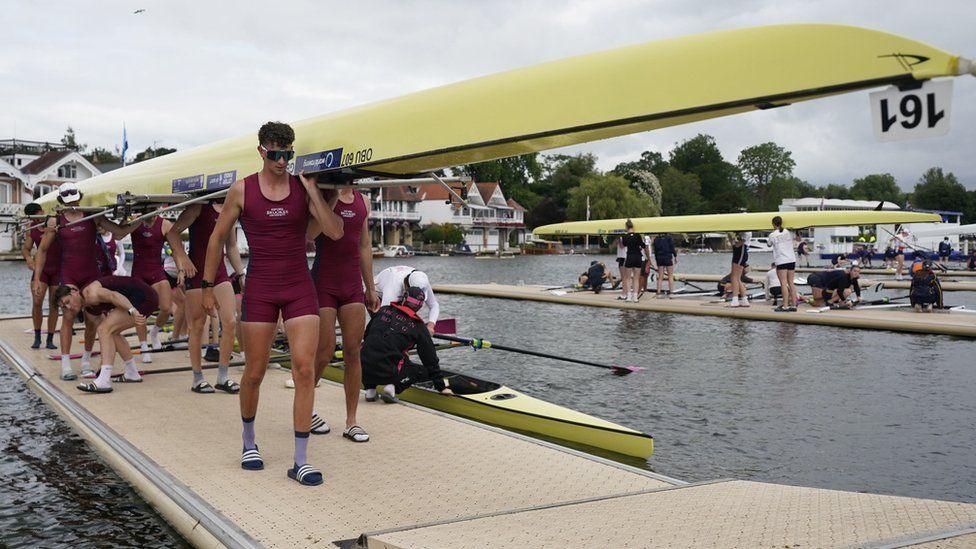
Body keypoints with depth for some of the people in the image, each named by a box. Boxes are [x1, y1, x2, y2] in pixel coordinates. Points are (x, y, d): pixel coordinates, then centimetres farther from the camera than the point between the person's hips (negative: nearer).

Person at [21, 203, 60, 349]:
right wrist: (28, 258, -18)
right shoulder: (31, 229, 4)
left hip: (58, 269, -2)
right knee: (36, 303, -10)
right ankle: (37, 337, 6)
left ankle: (50, 340, 10)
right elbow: (25, 248, 4)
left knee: (54, 304, 2)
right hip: (40, 267, 2)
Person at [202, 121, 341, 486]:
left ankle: (301, 461, -3)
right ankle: (248, 441, 33)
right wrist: (208, 286, 8)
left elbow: (335, 233, -9)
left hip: (300, 287, 1)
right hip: (260, 288, 0)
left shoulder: (304, 187, 1)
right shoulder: (242, 190, -1)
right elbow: (218, 238, 8)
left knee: (305, 370, -9)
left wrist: (312, 191, -14)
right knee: (254, 373, 6)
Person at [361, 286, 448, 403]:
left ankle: (370, 389, 17)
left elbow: (366, 335, 24)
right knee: (426, 371, 17)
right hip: (388, 371, -3)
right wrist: (441, 387, 22)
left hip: (363, 369, 3)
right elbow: (430, 359, 12)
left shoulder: (383, 310, 11)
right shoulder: (418, 327, 4)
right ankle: (391, 387, -6)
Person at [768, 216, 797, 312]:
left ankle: (785, 306, -11)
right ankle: (793, 305, 9)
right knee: (791, 283, 9)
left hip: (781, 261, -5)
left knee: (783, 283, -7)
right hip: (791, 260, 5)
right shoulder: (788, 232, 8)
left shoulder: (772, 235, -4)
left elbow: (769, 244, 14)